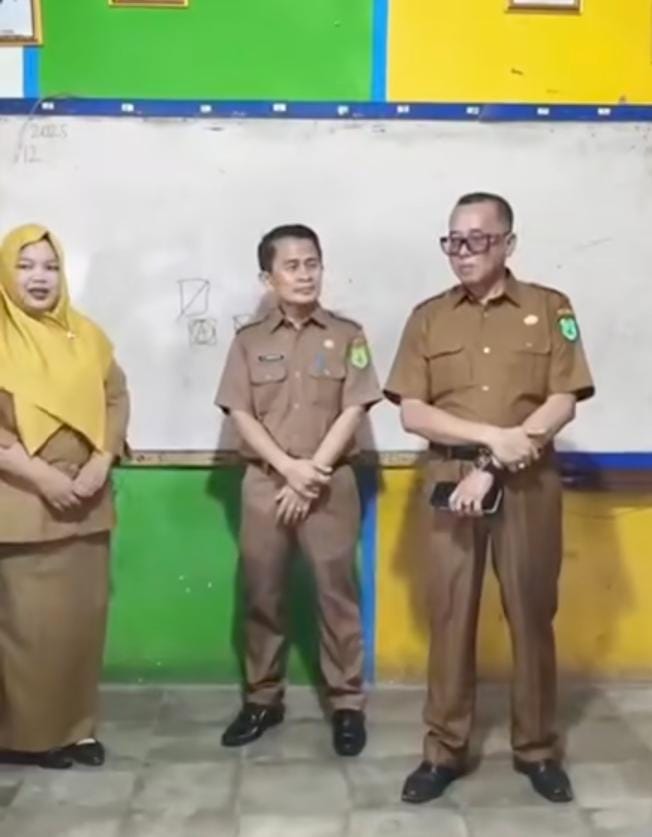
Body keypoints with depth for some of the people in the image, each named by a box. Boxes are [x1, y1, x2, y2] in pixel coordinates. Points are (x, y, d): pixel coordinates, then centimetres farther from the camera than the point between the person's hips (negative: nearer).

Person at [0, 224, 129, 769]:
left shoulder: (85, 335, 8)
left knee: (84, 615, 9)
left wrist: (101, 462, -6)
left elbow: (117, 398, 8)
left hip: (85, 499, 4)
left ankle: (78, 725, 23)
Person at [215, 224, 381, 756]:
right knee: (262, 595, 9)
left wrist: (313, 472, -12)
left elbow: (353, 412, -5)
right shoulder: (250, 341, 5)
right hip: (265, 482, 2)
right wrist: (289, 467, -13)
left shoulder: (347, 335, 1)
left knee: (337, 593, 3)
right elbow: (241, 415, -1)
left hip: (331, 483, -1)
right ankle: (263, 698, 23)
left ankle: (347, 703, 14)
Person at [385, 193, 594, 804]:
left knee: (532, 614, 7)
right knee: (450, 615, 5)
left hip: (528, 484, -1)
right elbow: (412, 413, -2)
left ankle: (537, 749, 22)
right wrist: (494, 437, -15)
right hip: (450, 482, 1)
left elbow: (562, 405, -5)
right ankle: (444, 751, 16)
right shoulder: (428, 317, 5)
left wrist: (493, 467, -14)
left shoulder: (550, 309, 2)